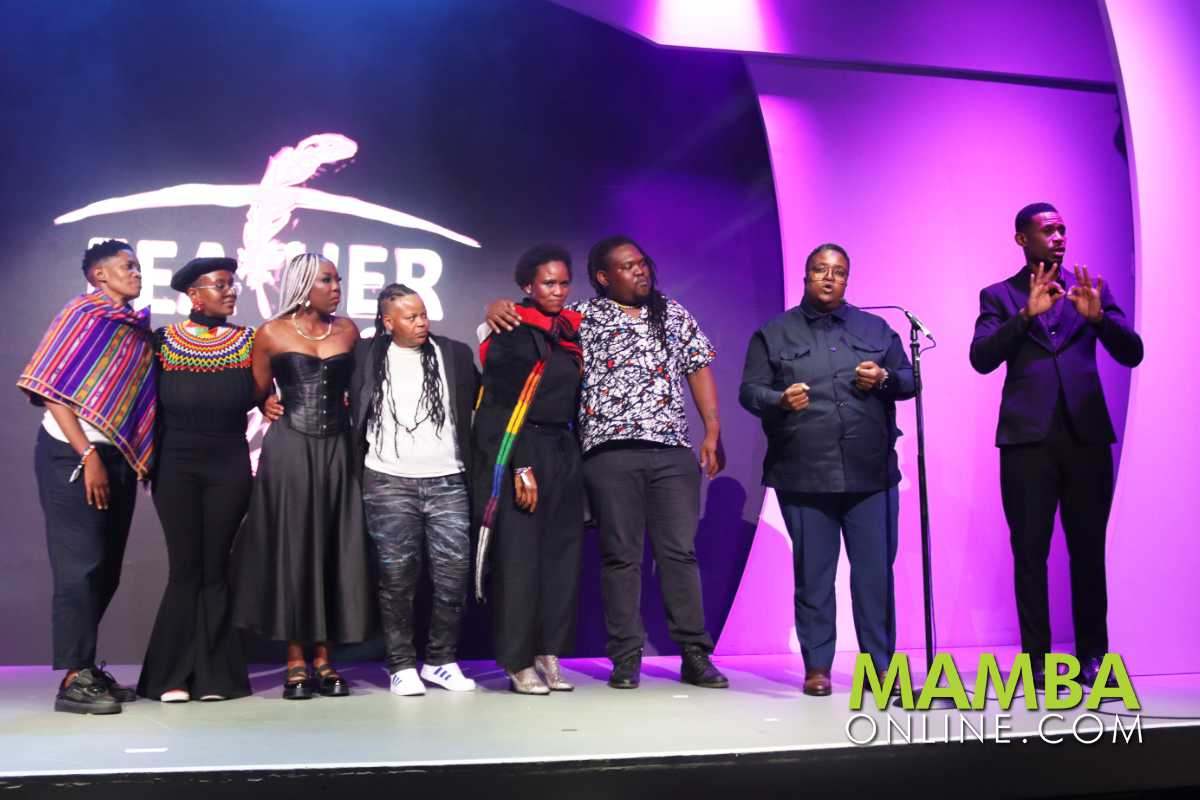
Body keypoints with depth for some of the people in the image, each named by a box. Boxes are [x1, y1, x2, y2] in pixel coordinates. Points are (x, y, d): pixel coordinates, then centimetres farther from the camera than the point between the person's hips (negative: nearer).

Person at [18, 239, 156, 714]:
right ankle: (74, 679, 2)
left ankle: (87, 668, 22)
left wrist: (137, 457, 8)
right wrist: (88, 455, -19)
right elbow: (53, 388, -14)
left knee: (105, 569, 11)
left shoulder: (136, 328, 12)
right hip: (72, 456, -7)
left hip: (119, 459, 7)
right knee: (80, 566, -5)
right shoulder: (84, 314, -7)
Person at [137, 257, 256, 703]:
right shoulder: (163, 341, 0)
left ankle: (212, 674, 10)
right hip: (176, 466, -1)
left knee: (215, 568, 4)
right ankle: (173, 674, 9)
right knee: (185, 568, 0)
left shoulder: (248, 341, 4)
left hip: (230, 467, 1)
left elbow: (257, 395, 10)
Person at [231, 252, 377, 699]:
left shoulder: (346, 331, 8)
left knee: (335, 551, 3)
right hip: (289, 450, -3)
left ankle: (323, 659, 11)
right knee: (291, 549, 0)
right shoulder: (271, 334, 0)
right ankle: (295, 661, 6)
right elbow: (256, 395, 6)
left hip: (337, 448, 3)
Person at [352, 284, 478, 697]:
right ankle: (402, 665, 11)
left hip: (447, 482, 1)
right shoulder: (365, 354, 5)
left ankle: (442, 661, 13)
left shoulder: (454, 353, 8)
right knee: (397, 577, 1)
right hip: (388, 482, -1)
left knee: (454, 573, -1)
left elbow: (480, 402, 10)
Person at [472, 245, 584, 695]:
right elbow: (500, 405, -13)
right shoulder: (512, 334, -7)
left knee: (562, 556, 5)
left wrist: (572, 457, 11)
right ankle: (518, 662, 2)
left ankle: (548, 656, 12)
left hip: (563, 453, 7)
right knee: (519, 559, -6)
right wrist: (519, 467, -18)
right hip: (518, 454, -7)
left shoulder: (572, 331, 13)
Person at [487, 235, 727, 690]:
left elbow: (699, 371, 15)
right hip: (610, 452, -2)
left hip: (673, 451, 2)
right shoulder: (583, 317, 8)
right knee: (621, 555, 1)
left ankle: (695, 654, 8)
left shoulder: (674, 315, 16)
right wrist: (499, 307, -11)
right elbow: (535, 313, 12)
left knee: (680, 551, 2)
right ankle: (625, 658, 9)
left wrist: (713, 432, 6)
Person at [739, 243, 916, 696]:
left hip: (871, 474, 2)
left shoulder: (876, 329, 15)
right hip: (803, 478, -1)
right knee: (813, 576, 5)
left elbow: (910, 381, 14)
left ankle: (880, 665, 13)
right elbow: (749, 392, 1)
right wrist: (780, 400, -19)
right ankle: (817, 667, 14)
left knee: (876, 574, 3)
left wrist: (885, 379, -8)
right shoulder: (773, 334, 8)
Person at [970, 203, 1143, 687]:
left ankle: (1093, 655, 12)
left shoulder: (1092, 288, 14)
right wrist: (1027, 314, -19)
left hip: (1087, 434, 2)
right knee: (1030, 551, 0)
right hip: (1028, 437, -2)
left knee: (1089, 549, 5)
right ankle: (1036, 658, 5)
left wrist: (1098, 315, -15)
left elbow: (1132, 353, 4)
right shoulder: (999, 296, 8)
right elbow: (981, 359, -6)